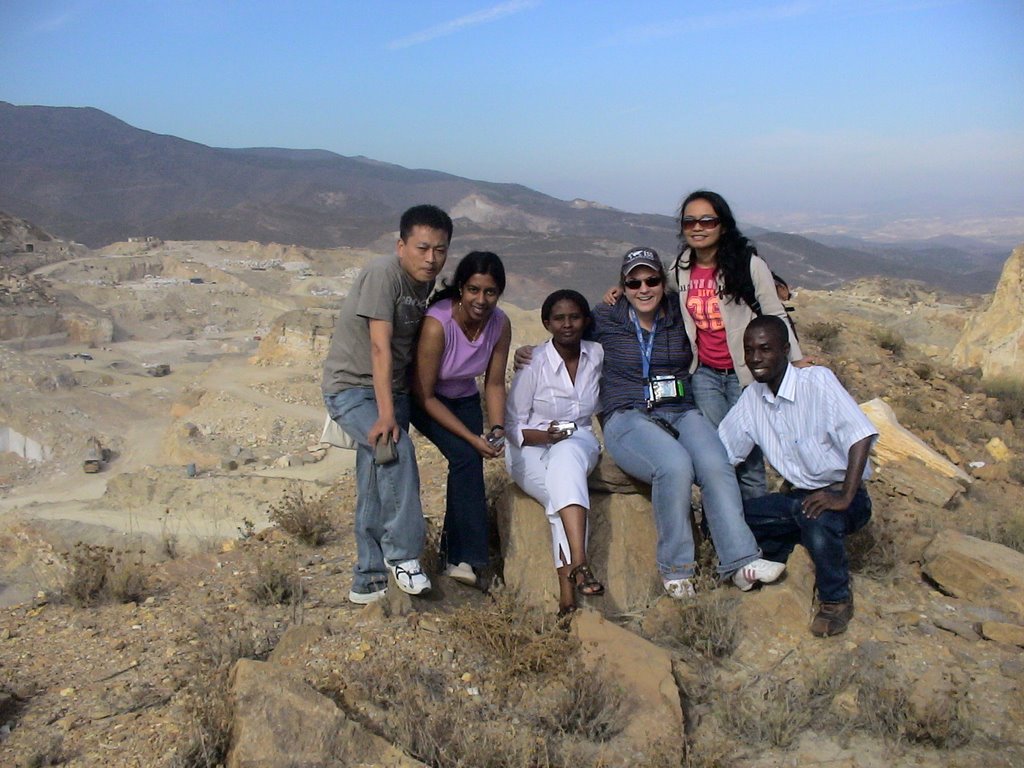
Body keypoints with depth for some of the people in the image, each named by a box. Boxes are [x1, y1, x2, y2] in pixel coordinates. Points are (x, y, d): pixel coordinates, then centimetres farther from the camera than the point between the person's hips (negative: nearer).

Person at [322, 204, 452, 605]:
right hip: (351, 387, -7)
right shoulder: (384, 273, -20)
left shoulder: (426, 282, 4)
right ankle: (403, 555, -20)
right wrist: (386, 414, -33)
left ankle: (370, 579, 16)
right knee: (396, 447, -31)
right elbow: (380, 347, -28)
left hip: (392, 389, 8)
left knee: (377, 489, 7)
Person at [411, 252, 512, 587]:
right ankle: (466, 555, -13)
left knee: (470, 461, -14)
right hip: (424, 400, -5)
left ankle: (454, 553, 5)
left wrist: (497, 429, -20)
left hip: (465, 399, 5)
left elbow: (494, 384, -4)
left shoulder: (500, 324, -16)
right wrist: (473, 438, -27)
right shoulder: (437, 324, -31)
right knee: (465, 456, -24)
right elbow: (424, 395, -25)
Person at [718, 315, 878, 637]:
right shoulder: (752, 398, 2)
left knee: (817, 518, -38)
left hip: (840, 495, -6)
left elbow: (861, 437, -26)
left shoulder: (817, 381, -17)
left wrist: (844, 498, -33)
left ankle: (837, 600, -10)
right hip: (796, 495, 6)